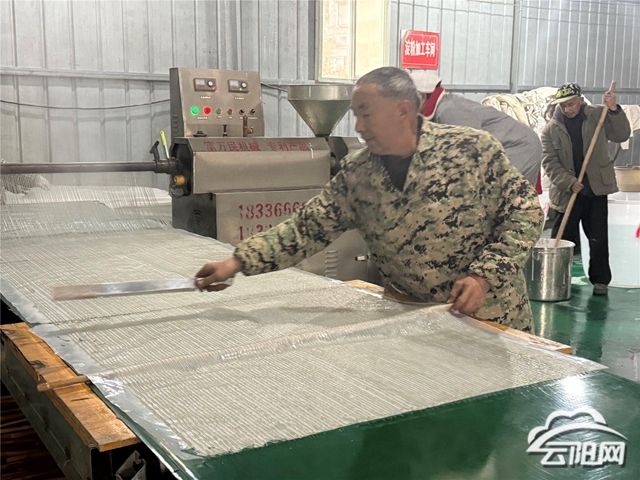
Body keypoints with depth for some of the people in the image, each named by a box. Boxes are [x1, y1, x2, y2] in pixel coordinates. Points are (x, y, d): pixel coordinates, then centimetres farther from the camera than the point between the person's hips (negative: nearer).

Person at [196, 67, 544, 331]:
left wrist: (484, 277, -20)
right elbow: (306, 228, -6)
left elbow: (525, 213, -10)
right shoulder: (356, 175, -4)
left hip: (493, 320, -2)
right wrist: (237, 263, -16)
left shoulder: (474, 149, -14)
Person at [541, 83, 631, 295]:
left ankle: (600, 280, 17)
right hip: (567, 192, 0)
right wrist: (569, 182, -18)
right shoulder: (551, 129, -2)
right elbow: (549, 162, -6)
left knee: (598, 238, 6)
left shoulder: (598, 115, 1)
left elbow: (621, 135, -3)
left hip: (596, 189, 0)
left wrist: (614, 110, -17)